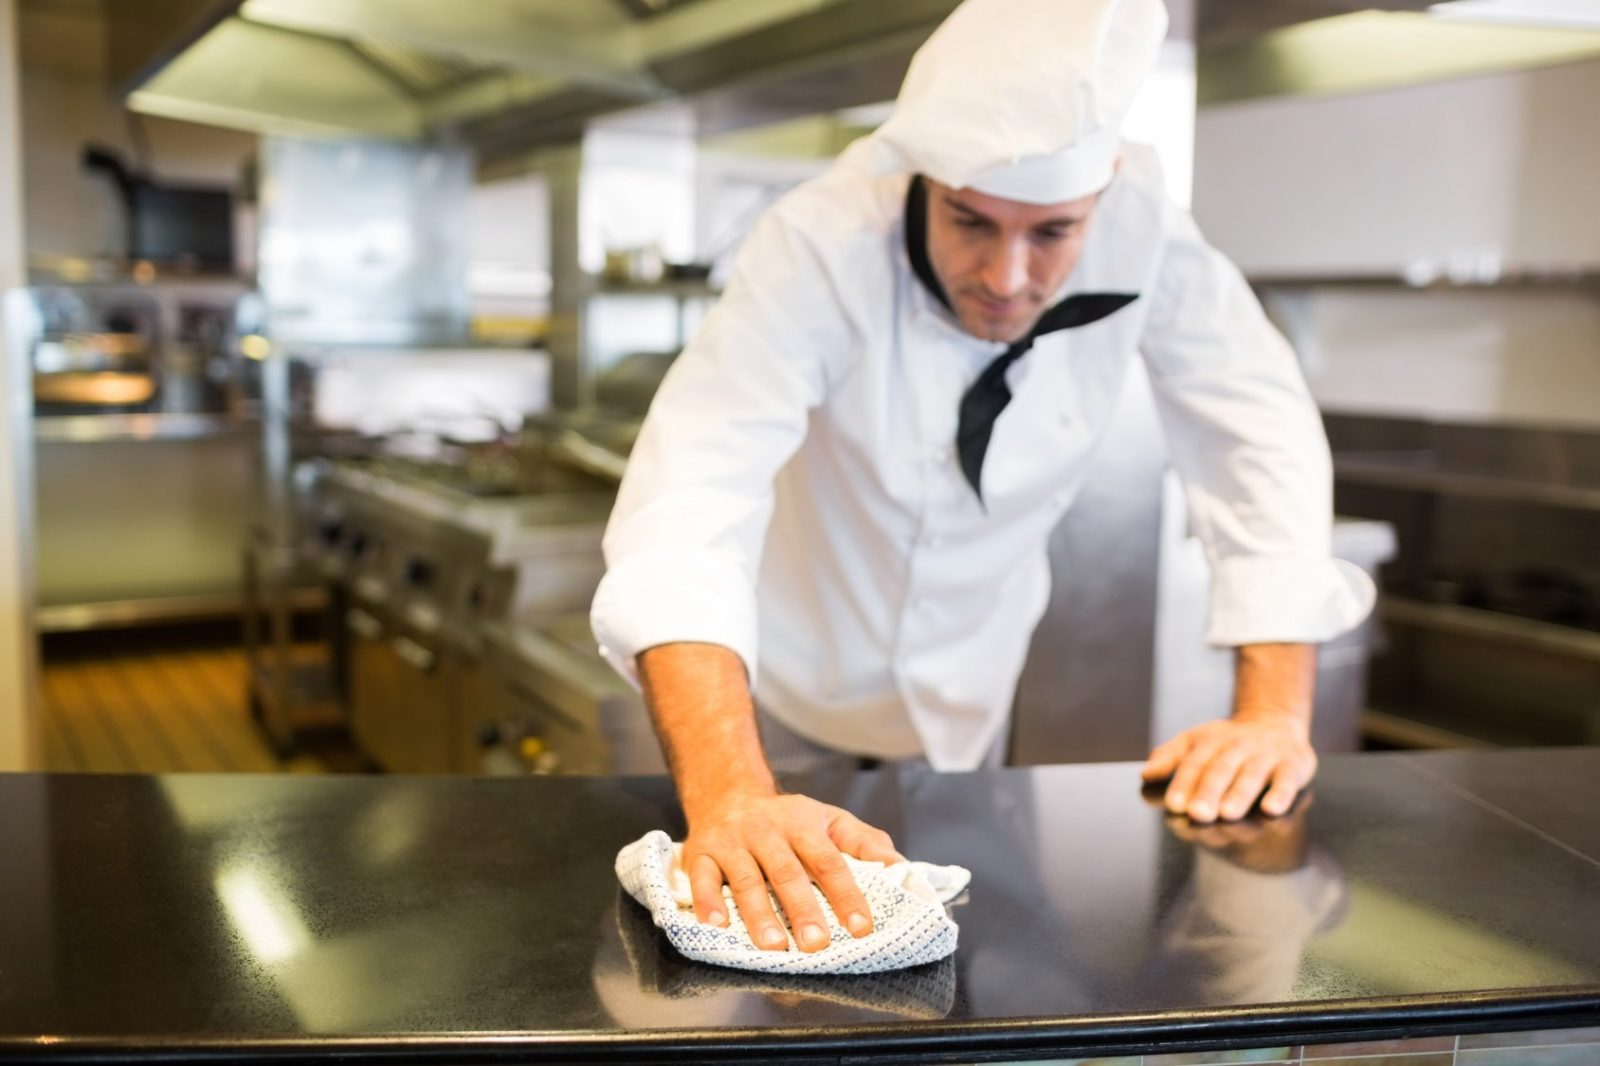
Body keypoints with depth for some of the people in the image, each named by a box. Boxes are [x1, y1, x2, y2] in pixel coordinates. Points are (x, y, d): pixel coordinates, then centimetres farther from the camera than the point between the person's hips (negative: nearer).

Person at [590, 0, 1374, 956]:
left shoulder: (1143, 231, -25)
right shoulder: (823, 246, -34)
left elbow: (1262, 433, -17)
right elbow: (691, 499, -44)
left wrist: (1275, 711, -26)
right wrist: (730, 797, -58)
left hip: (969, 681, 3)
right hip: (784, 672, -3)